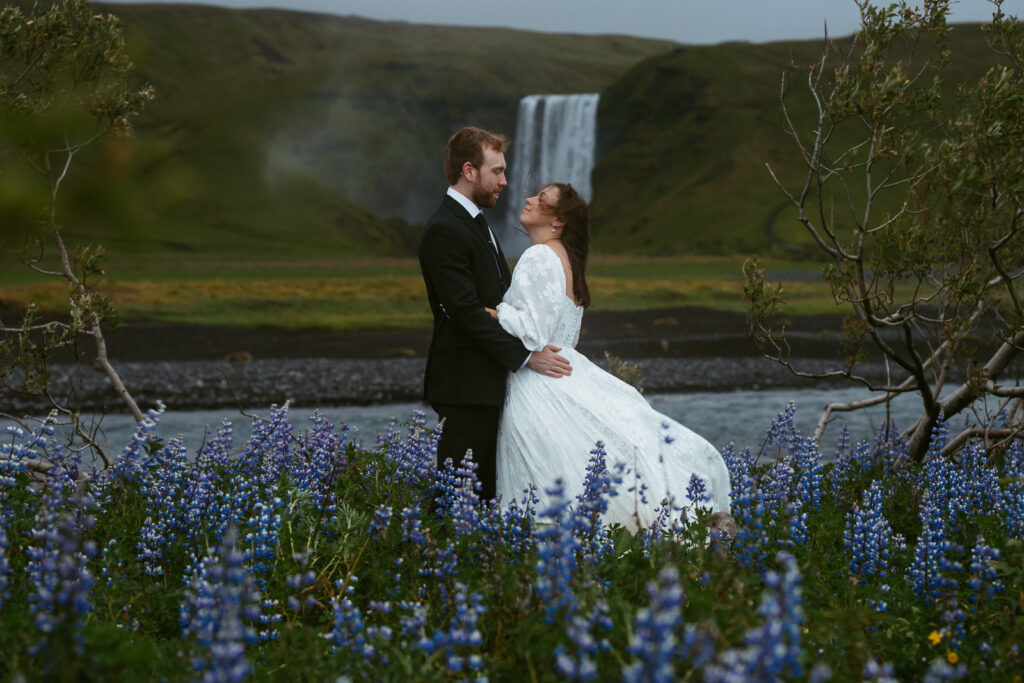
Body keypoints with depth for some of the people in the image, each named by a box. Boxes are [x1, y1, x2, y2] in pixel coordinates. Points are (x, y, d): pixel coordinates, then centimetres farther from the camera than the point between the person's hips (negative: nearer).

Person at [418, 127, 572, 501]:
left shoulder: (475, 223, 18)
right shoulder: (444, 231, -15)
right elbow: (467, 312, -20)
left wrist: (537, 345, 7)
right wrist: (525, 356, -18)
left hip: (487, 382, 10)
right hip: (465, 387, -10)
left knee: (485, 494, 10)